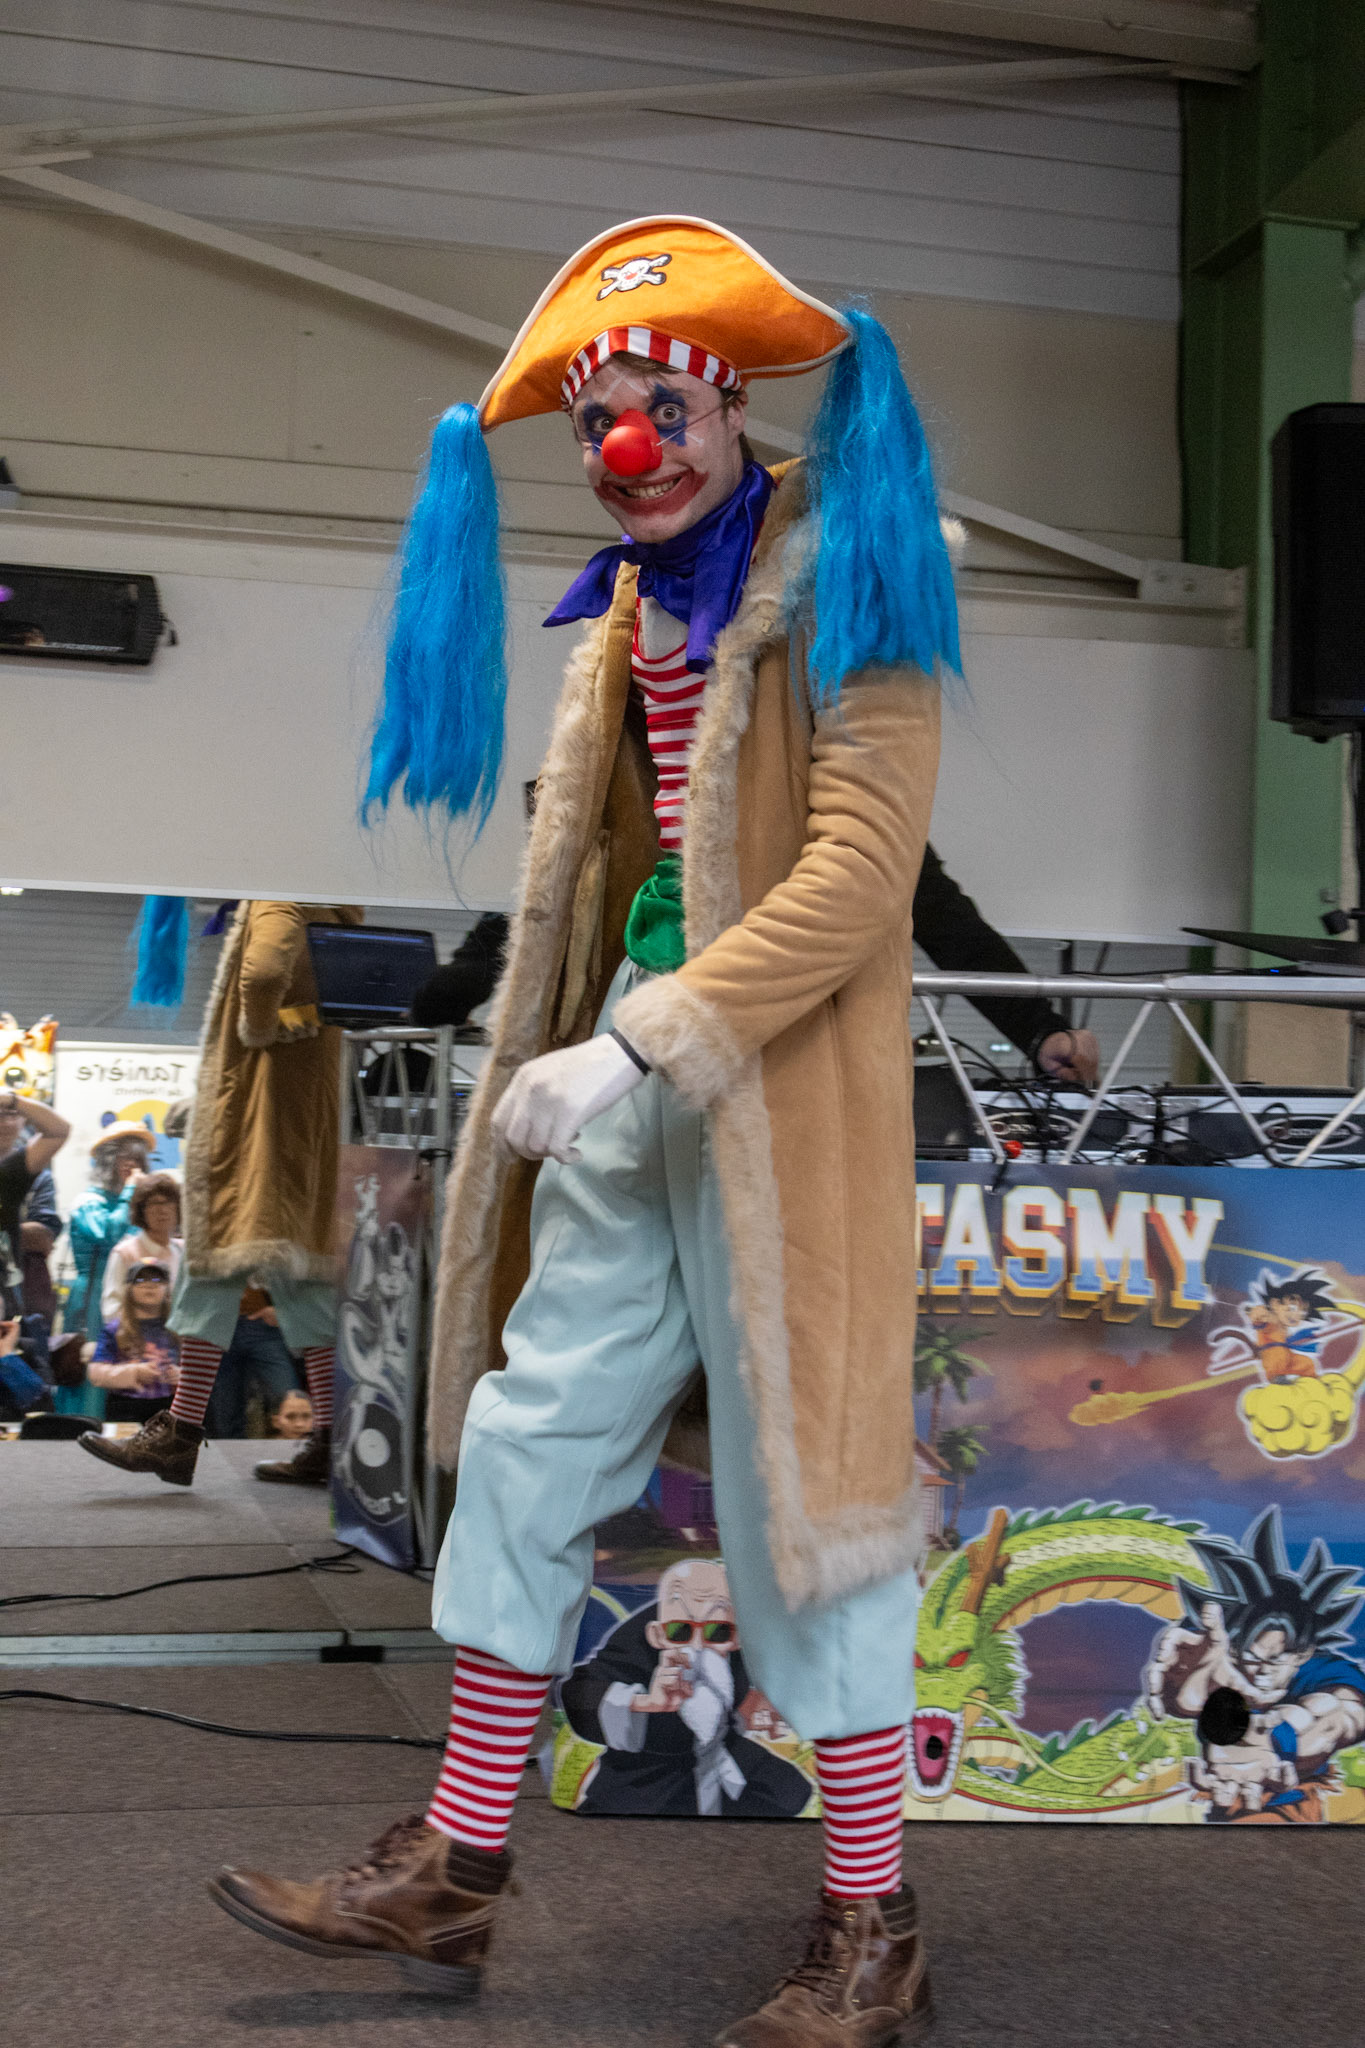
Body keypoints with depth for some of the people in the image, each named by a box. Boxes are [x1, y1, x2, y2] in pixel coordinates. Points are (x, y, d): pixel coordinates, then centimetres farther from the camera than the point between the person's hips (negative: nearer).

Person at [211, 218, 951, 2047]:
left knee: (801, 1476, -1)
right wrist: (584, 1053, 9)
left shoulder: (844, 581, -8)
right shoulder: (634, 603, 14)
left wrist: (642, 1052, -22)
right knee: (531, 1440, 9)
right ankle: (454, 1870, 22)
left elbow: (858, 871, -18)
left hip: (778, 1076, -7)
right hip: (636, 1065, 8)